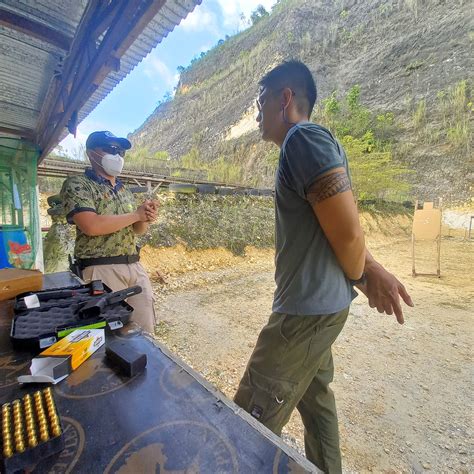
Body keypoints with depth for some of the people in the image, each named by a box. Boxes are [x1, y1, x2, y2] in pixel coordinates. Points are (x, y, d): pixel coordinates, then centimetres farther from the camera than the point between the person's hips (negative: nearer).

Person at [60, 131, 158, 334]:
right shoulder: (77, 184, -4)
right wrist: (136, 214, -12)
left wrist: (146, 218, -6)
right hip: (102, 269, -6)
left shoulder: (124, 190, 16)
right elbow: (91, 226, -21)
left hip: (135, 266, 6)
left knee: (146, 328, 11)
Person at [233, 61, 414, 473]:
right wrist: (370, 272, 1)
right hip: (316, 305, 10)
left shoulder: (305, 137, -17)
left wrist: (361, 277, -1)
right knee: (315, 398, 26)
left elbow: (347, 233, -21)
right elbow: (346, 233, 13)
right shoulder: (306, 146, 14)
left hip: (307, 310, -10)